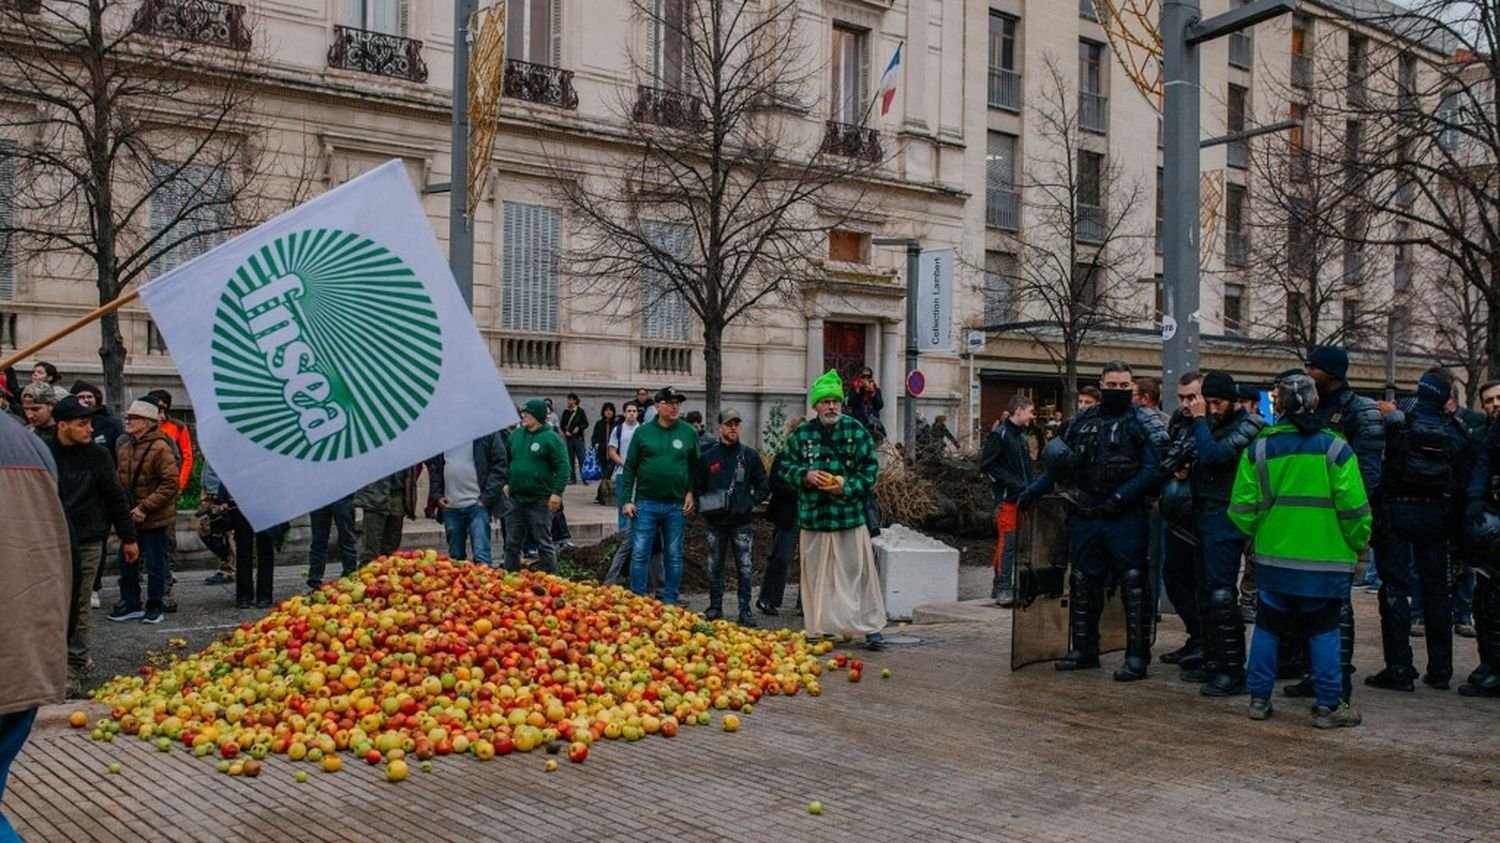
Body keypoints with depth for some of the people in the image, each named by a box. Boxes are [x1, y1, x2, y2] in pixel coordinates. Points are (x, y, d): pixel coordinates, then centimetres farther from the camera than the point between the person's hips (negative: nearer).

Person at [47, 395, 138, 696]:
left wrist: (128, 538, 8)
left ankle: (73, 670, 4)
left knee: (77, 608, -1)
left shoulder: (97, 456, 0)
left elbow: (116, 498, 6)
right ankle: (80, 658, 23)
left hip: (87, 542, -1)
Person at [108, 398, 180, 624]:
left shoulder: (160, 448, -15)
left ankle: (155, 606, 16)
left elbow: (170, 484, -18)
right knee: (126, 562, 12)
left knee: (155, 563, 4)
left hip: (154, 519, -7)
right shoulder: (123, 445, 8)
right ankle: (130, 604, 26)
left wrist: (145, 507, -19)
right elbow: (120, 479, 19)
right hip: (130, 517, 7)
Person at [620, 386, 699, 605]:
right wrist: (627, 500, -2)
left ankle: (670, 601, 18)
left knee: (674, 555, 8)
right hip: (646, 503, -1)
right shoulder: (643, 432, 1)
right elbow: (630, 467, 3)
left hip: (677, 505, 1)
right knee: (639, 553, 0)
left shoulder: (689, 433, 3)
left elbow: (696, 467, 10)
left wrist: (691, 492, -2)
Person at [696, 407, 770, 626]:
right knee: (714, 567, 9)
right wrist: (704, 507, -1)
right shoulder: (707, 457, 7)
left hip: (742, 523, -1)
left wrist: (750, 503, -6)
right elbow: (697, 488, 14)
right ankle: (715, 607, 19)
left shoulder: (749, 455, 5)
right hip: (716, 522, 1)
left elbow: (763, 487, 8)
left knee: (746, 568, -3)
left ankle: (745, 610, 3)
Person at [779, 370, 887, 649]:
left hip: (851, 515, -2)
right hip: (813, 517, 2)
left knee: (859, 573, 0)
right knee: (817, 576, 8)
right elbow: (786, 467, 9)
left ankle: (872, 628, 6)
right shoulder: (801, 434, 4)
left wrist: (848, 487, -15)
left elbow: (870, 469, 0)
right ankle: (820, 628, 19)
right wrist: (805, 476, -11)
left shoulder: (856, 431, 0)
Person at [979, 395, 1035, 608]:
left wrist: (1029, 487, 8)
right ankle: (1003, 590, -10)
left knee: (1021, 542, 9)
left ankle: (1000, 586, 17)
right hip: (1006, 497, -8)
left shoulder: (1021, 436, 18)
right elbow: (986, 465, -12)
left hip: (1021, 497, 9)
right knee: (1008, 541, -11)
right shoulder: (1000, 435, -8)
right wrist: (1013, 484, -16)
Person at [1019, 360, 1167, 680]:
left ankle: (1138, 656, 4)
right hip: (1086, 517, 5)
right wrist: (1033, 491, 9)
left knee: (1133, 586, -3)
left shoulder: (1142, 422, -2)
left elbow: (1153, 469, -11)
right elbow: (1060, 463, 18)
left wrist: (1121, 497, -21)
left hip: (1127, 518, -5)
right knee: (1083, 583, 11)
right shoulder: (1082, 421, 13)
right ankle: (1084, 649, 22)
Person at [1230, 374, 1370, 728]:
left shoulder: (1259, 448, -2)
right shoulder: (1335, 448, -7)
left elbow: (1242, 507, -1)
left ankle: (1259, 699, 17)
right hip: (1326, 559, -2)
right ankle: (1328, 706, 10)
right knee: (1324, 631, 8)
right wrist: (1358, 544, 8)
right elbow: (1354, 507, -7)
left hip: (1273, 556, 2)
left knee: (1268, 628, 12)